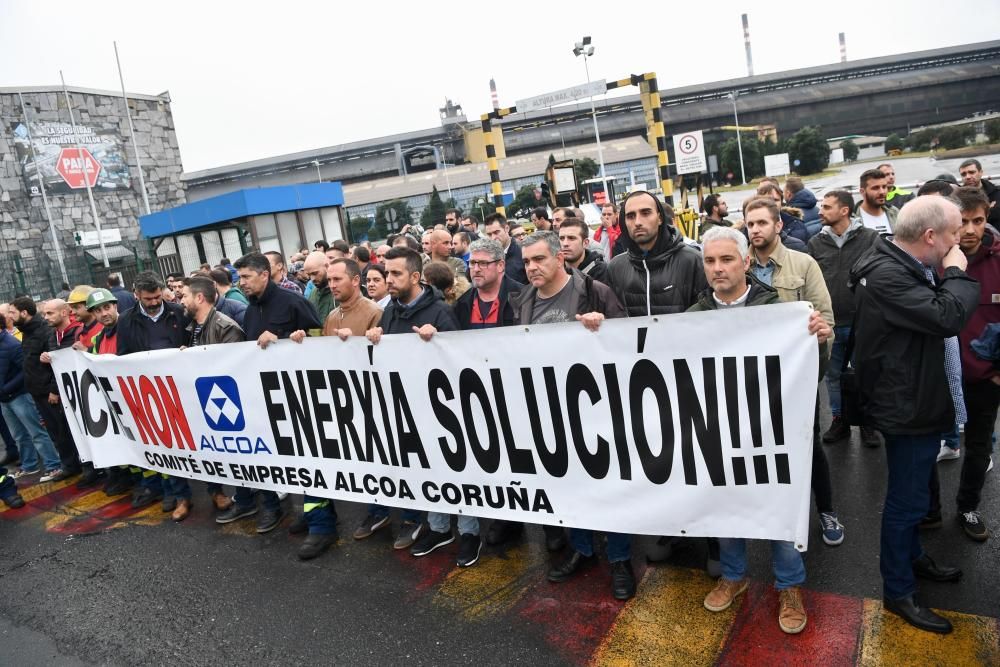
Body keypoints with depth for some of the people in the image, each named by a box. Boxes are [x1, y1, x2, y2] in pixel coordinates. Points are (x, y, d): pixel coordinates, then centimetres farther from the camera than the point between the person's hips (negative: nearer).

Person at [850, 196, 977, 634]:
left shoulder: (904, 267, 6)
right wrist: (957, 273, -17)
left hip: (918, 400, 10)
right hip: (907, 406, -10)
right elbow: (948, 317, -31)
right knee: (907, 498, 3)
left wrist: (949, 277, 1)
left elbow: (935, 316, 16)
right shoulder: (886, 275, -26)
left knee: (912, 493, 25)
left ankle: (912, 556, 45)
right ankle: (897, 591, 19)